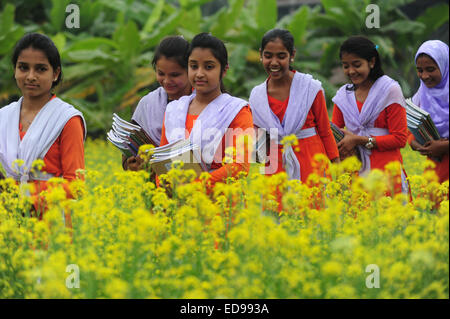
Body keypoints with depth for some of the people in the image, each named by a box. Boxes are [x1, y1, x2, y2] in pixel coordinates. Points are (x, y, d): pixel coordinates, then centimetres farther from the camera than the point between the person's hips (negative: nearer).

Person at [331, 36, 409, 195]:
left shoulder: (390, 91, -3)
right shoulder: (344, 95, 12)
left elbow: (400, 139, -5)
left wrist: (359, 140, -12)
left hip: (385, 170, -4)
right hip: (355, 171, 4)